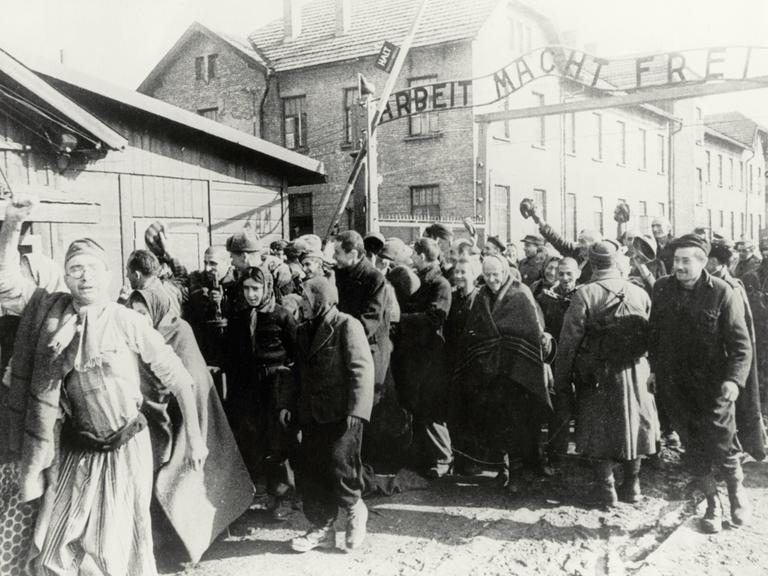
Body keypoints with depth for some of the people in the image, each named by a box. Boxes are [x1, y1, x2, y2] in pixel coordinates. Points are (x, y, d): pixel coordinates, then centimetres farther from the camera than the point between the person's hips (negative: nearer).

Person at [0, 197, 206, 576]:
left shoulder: (127, 322, -14)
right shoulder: (50, 310, -2)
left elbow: (177, 377, -9)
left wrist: (194, 438, -7)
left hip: (125, 448, -3)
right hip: (74, 448, 4)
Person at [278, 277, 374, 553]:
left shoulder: (347, 326, -8)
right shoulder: (304, 331, 15)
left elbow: (362, 369, -14)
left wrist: (356, 410, -20)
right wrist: (287, 403, 12)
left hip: (340, 414, -7)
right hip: (311, 415, 7)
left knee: (338, 466, -11)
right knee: (309, 473, 7)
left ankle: (355, 509, 18)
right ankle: (322, 529, 21)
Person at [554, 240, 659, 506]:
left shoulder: (584, 295, -12)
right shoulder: (640, 293, -1)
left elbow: (568, 341, -12)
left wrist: (561, 382, -5)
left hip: (597, 374, -3)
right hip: (635, 372, 4)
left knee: (598, 427, 9)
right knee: (633, 423, 17)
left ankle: (606, 488, 11)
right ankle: (632, 485, 26)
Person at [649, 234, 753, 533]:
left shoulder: (722, 293, -11)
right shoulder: (662, 289, 0)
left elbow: (741, 345, -11)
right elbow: (654, 333, 11)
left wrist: (734, 379, -23)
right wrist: (654, 368, 9)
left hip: (713, 387, -3)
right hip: (675, 386, 3)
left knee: (721, 446, 2)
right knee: (694, 447, 10)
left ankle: (736, 489, 33)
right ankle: (712, 503, 27)